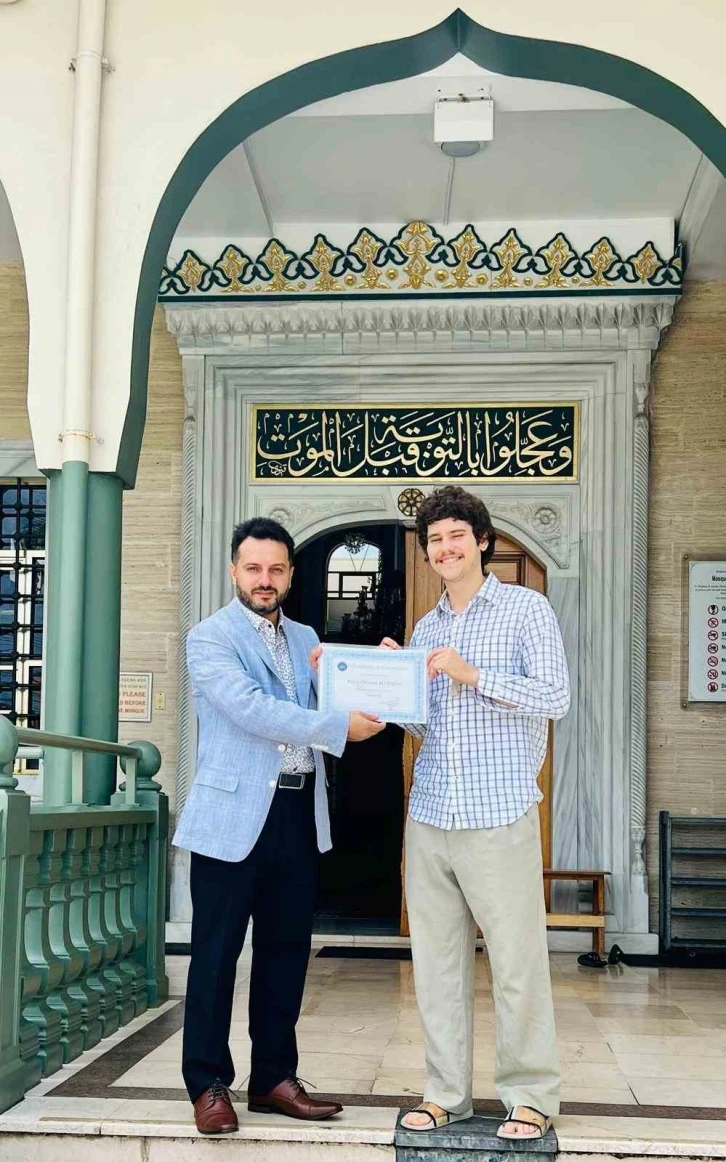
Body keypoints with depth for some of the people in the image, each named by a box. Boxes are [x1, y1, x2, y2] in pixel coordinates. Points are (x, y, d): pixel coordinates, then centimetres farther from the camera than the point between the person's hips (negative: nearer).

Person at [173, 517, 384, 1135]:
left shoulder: (306, 638, 16)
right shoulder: (210, 636, -4)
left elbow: (322, 706, 16)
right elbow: (248, 707, -18)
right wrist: (339, 726, -21)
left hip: (300, 812, 6)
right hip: (235, 812, -6)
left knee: (287, 949, 10)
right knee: (217, 952, 1)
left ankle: (274, 1077, 22)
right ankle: (209, 1084, 12)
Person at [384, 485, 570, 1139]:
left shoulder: (527, 609, 1)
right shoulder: (426, 629, 18)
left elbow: (556, 697, -9)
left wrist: (473, 674, -15)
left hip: (500, 816, -5)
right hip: (430, 815, 5)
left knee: (518, 961, -1)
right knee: (437, 960, 8)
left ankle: (531, 1096, 12)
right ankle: (447, 1092, 19)